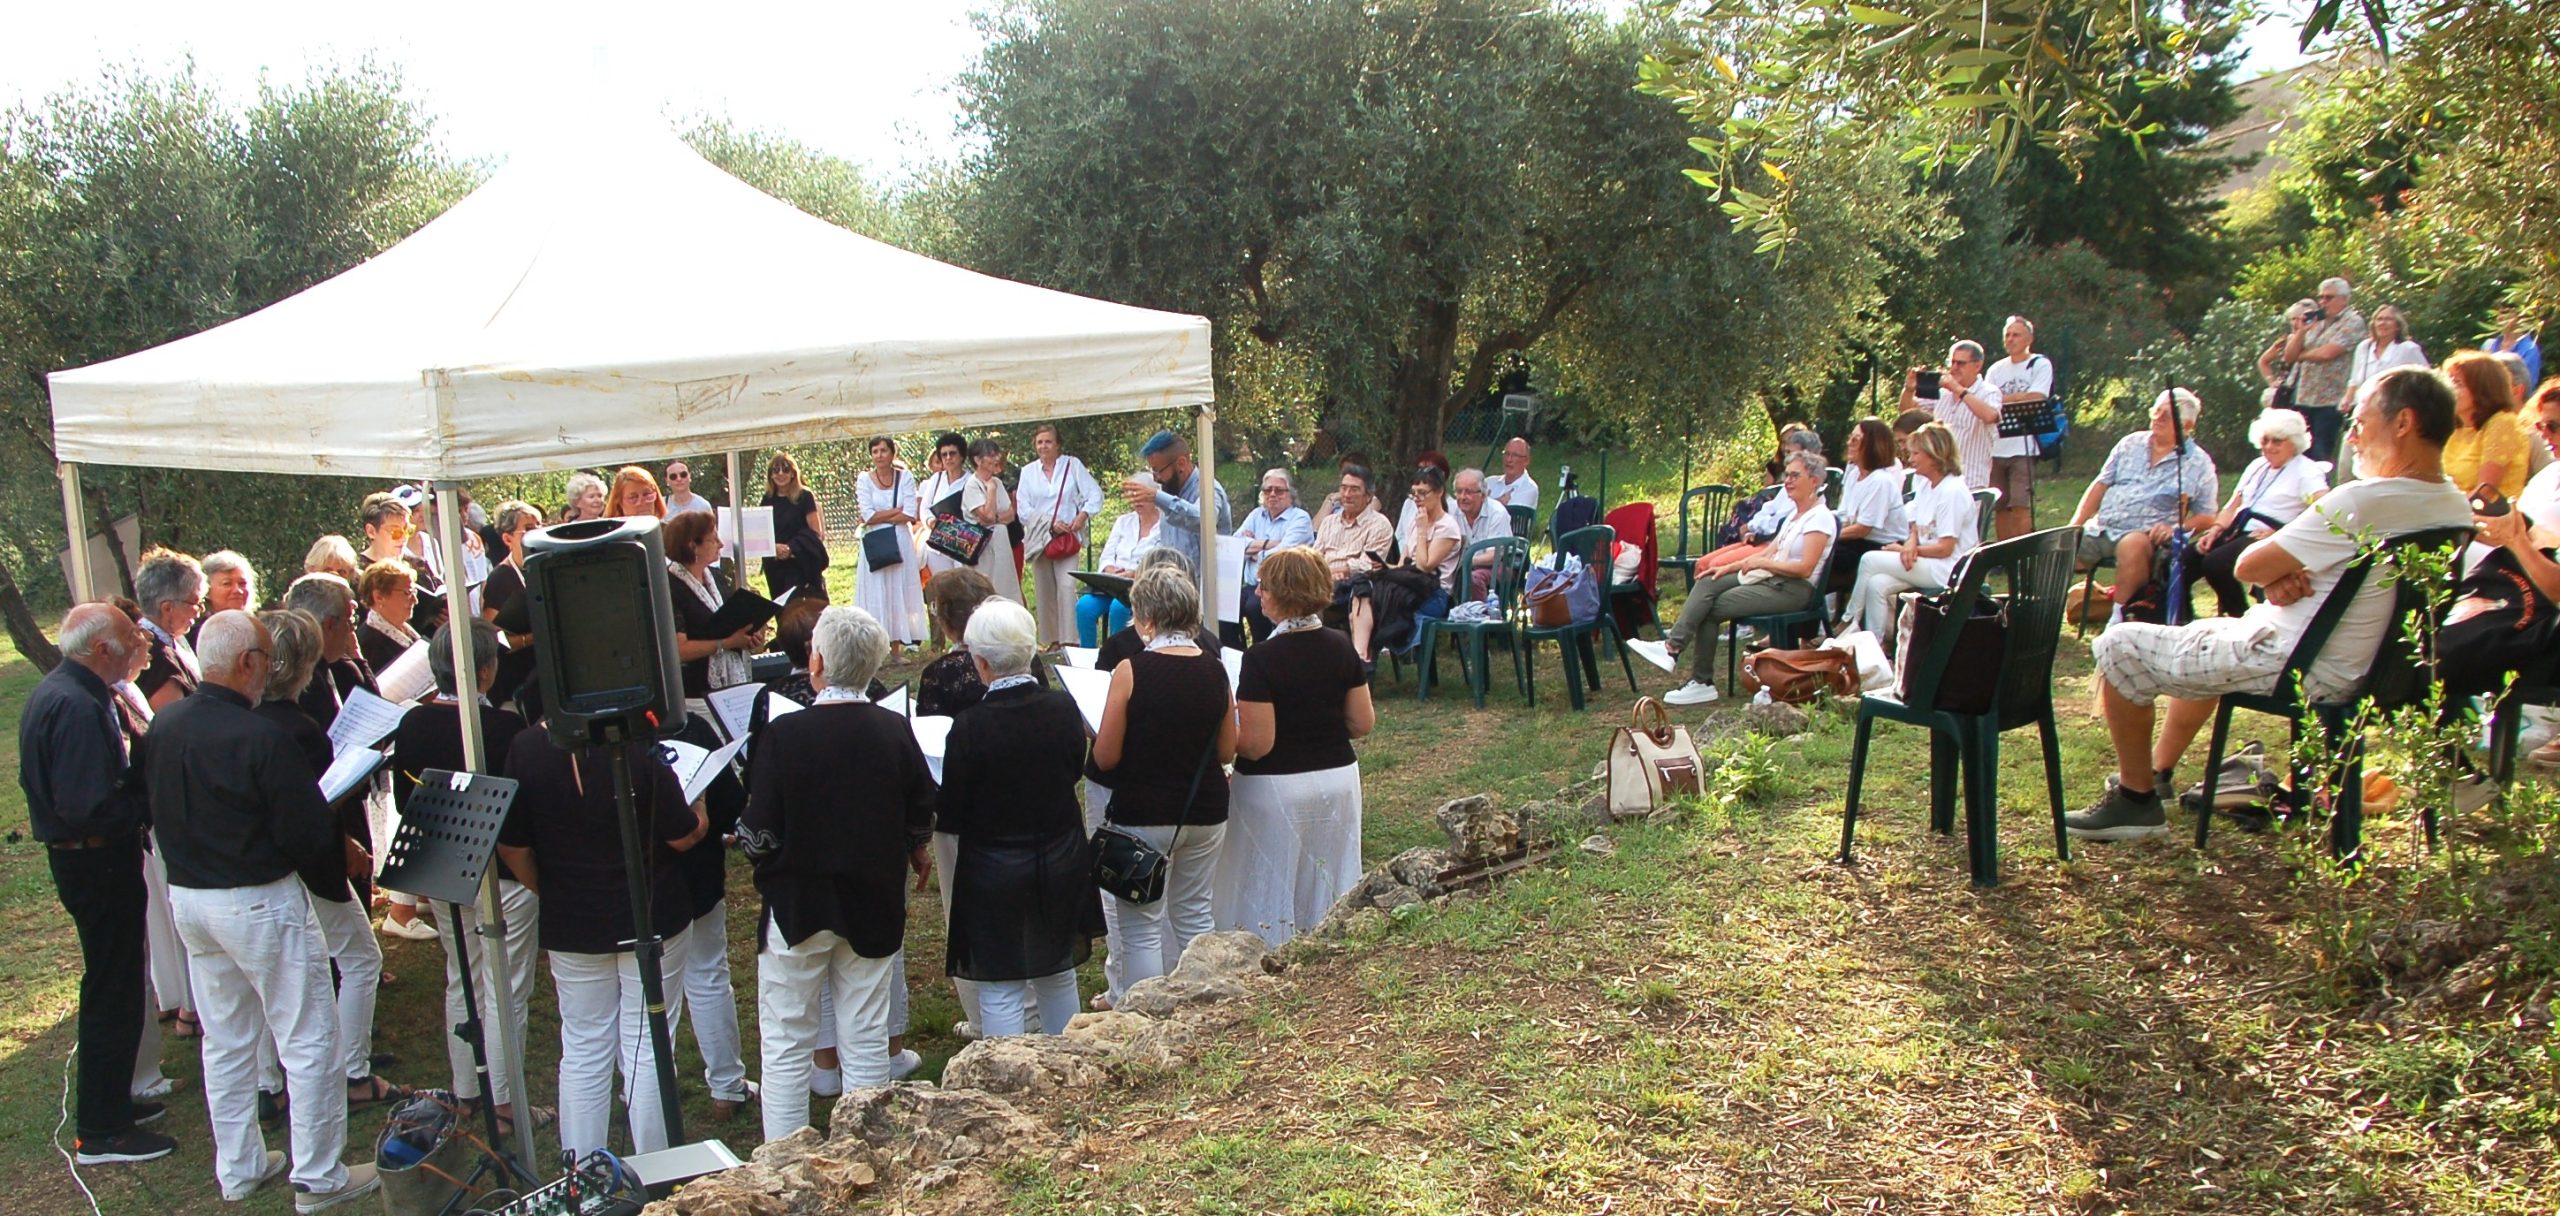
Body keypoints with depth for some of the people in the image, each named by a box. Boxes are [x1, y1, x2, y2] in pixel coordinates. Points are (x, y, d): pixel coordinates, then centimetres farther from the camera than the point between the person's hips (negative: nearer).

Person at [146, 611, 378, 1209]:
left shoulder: (163, 726, -1)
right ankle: (319, 1177, 11)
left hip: (187, 899, 8)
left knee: (225, 1039, 19)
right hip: (260, 903, -8)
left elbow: (157, 811, 12)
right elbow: (310, 836, -21)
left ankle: (238, 1168, 31)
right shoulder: (260, 739, -24)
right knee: (307, 1041, 4)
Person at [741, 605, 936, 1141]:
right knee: (867, 1041, 13)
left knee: (786, 1045, 10)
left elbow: (760, 836, -16)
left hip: (797, 903, -3)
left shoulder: (784, 735, -18)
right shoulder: (897, 732, -7)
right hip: (874, 906, 3)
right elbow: (921, 823, 2)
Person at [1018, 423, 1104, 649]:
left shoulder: (1073, 465, 3)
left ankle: (1068, 640, -18)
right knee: (1044, 590, 6)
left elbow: (1095, 494, 0)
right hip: (1038, 538, 3)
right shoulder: (1028, 471, 9)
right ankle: (1050, 640, 15)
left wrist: (1083, 515, -17)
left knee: (1067, 585, -18)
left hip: (1067, 537, -3)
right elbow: (1023, 508, 2)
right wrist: (1050, 523, -10)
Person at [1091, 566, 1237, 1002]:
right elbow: (1227, 751, 7)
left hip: (1142, 816, -5)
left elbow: (1105, 758, -11)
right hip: (1206, 813, 5)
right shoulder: (1215, 671, -1)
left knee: (1141, 928, 5)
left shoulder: (1131, 671, -15)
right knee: (1194, 914, 19)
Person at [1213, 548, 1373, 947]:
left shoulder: (1262, 659, -19)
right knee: (1329, 896, 16)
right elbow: (1363, 723, 4)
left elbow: (1256, 745, -19)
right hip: (1339, 779, 6)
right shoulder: (1341, 648, -1)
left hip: (1276, 791, -6)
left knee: (1271, 895, 6)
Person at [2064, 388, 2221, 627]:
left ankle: (2119, 619, -31)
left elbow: (2206, 518, 4)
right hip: (2100, 528, 4)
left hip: (2146, 536, -4)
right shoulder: (2131, 443, 16)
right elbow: (2100, 486, 14)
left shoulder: (2199, 464, 5)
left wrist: (2174, 528, -16)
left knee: (2132, 545, -39)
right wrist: (2073, 527, 2)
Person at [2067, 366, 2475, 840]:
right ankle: (2158, 771, 38)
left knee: (2119, 647, -4)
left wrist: (2276, 569, 1)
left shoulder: (2365, 500, -27)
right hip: (2355, 668, 10)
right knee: (2204, 636, 34)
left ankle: (2136, 799, 6)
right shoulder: (2454, 509, 2)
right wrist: (2289, 571, -6)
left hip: (2292, 667, -10)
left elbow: (2248, 567, -20)